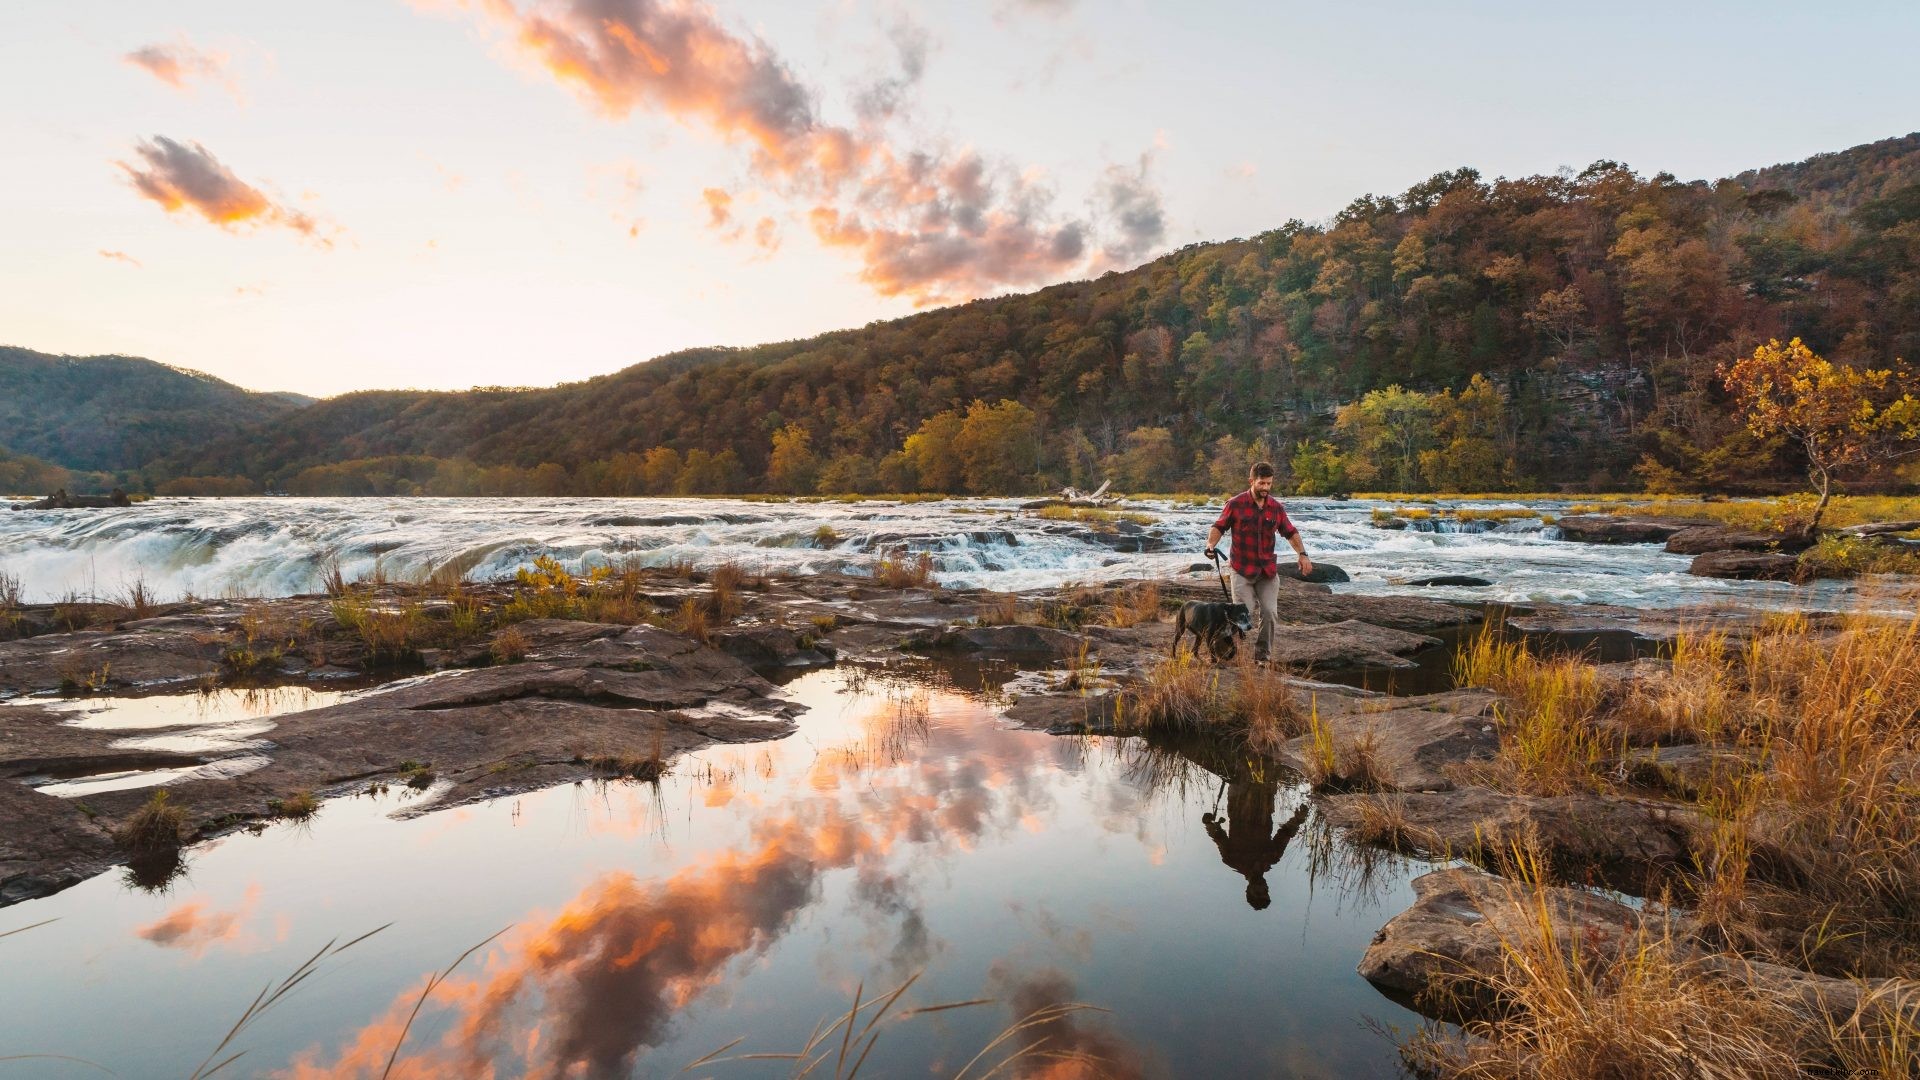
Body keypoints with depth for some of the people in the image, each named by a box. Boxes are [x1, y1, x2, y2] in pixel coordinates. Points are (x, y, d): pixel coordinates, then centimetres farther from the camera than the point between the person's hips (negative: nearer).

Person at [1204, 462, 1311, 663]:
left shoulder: (1276, 508, 4)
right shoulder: (1235, 504, -6)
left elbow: (1291, 532, 13)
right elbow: (1219, 527, -1)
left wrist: (1302, 554, 1)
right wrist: (1211, 544, -19)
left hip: (1268, 570, 3)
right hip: (1242, 569, -3)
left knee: (1270, 613, -1)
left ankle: (1262, 655, 13)